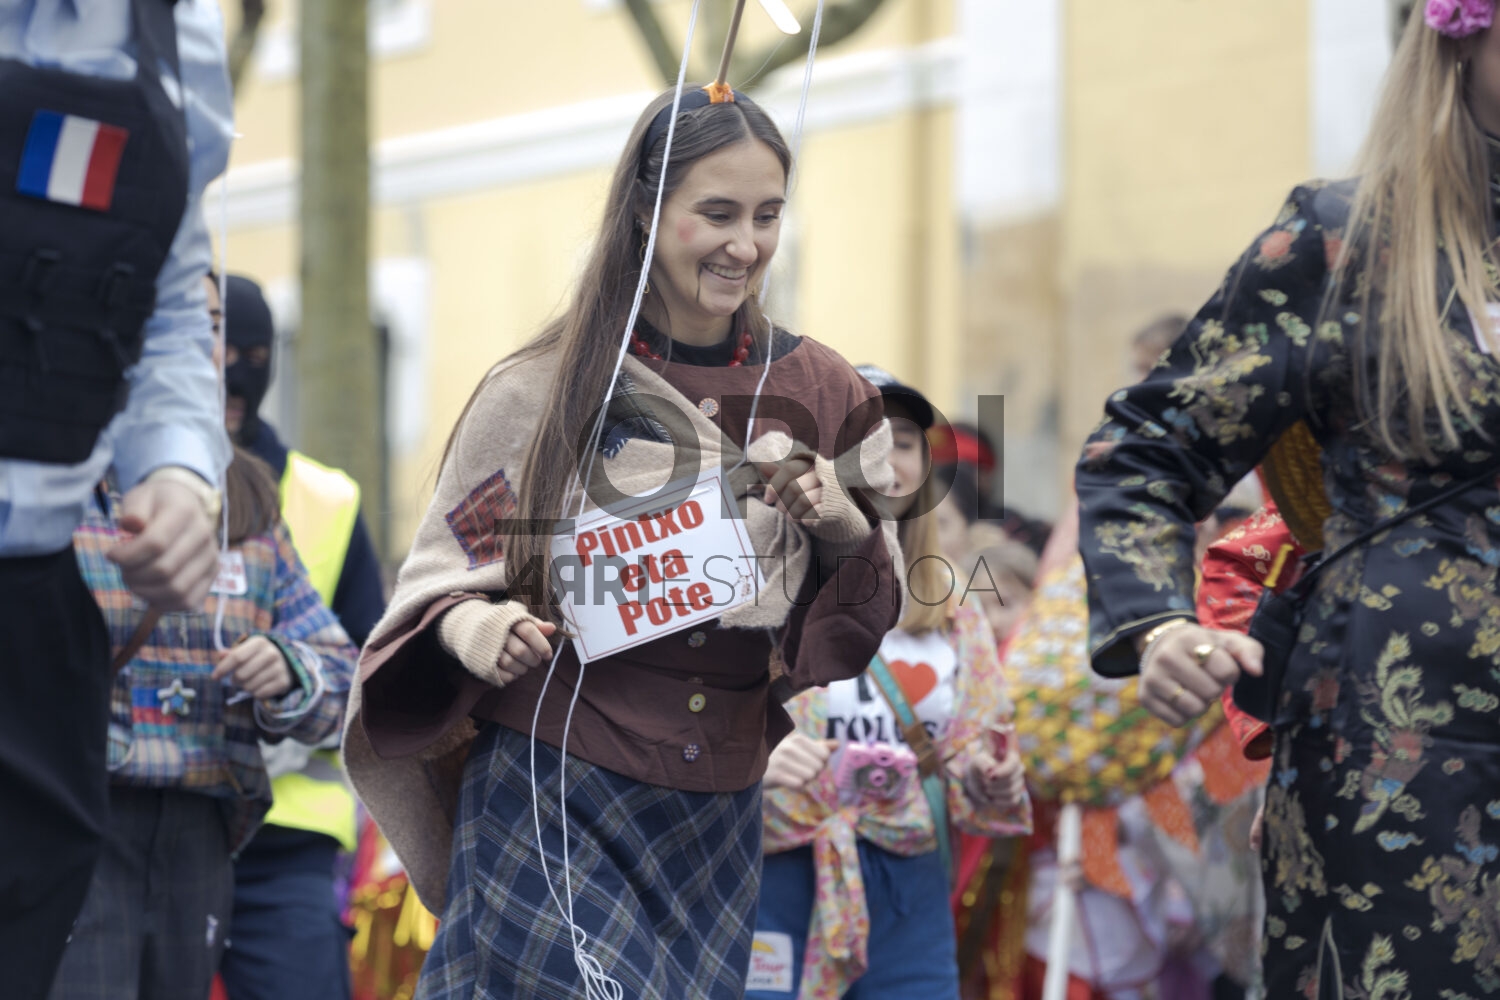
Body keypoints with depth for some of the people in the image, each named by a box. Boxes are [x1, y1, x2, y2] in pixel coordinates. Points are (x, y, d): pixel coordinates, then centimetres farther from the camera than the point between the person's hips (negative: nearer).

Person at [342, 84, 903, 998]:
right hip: (553, 802, -3)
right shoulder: (543, 391, -4)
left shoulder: (822, 395, 5)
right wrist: (466, 628, -20)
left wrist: (843, 529, -11)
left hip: (714, 820, 4)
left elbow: (875, 612, 10)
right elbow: (442, 575, 2)